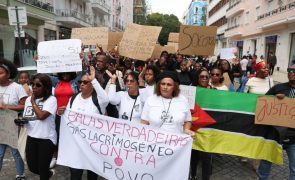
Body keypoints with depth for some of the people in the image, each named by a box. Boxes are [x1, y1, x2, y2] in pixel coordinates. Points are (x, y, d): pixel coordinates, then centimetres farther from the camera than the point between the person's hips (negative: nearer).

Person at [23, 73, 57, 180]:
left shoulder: (51, 99, -14)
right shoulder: (28, 99, 7)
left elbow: (41, 115, -27)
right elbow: (25, 117, 18)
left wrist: (33, 101, -14)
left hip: (47, 139, -6)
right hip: (31, 137, 6)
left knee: (42, 168, 7)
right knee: (32, 167, 15)